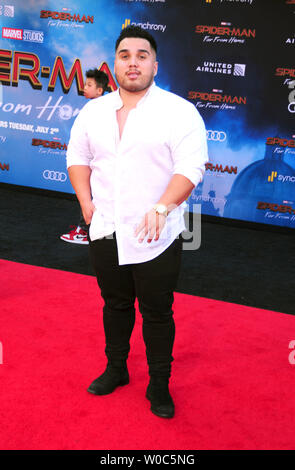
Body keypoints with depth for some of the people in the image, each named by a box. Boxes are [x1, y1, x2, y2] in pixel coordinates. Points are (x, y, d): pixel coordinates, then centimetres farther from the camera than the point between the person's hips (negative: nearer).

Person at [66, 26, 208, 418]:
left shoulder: (179, 111, -8)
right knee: (116, 306, 20)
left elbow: (192, 166, -15)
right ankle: (116, 369, 39)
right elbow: (77, 156, 15)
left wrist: (162, 208, -27)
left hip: (155, 238, -4)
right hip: (105, 233, 4)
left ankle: (159, 385, 25)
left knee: (157, 314, 8)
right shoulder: (94, 110, 8)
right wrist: (86, 202, 2)